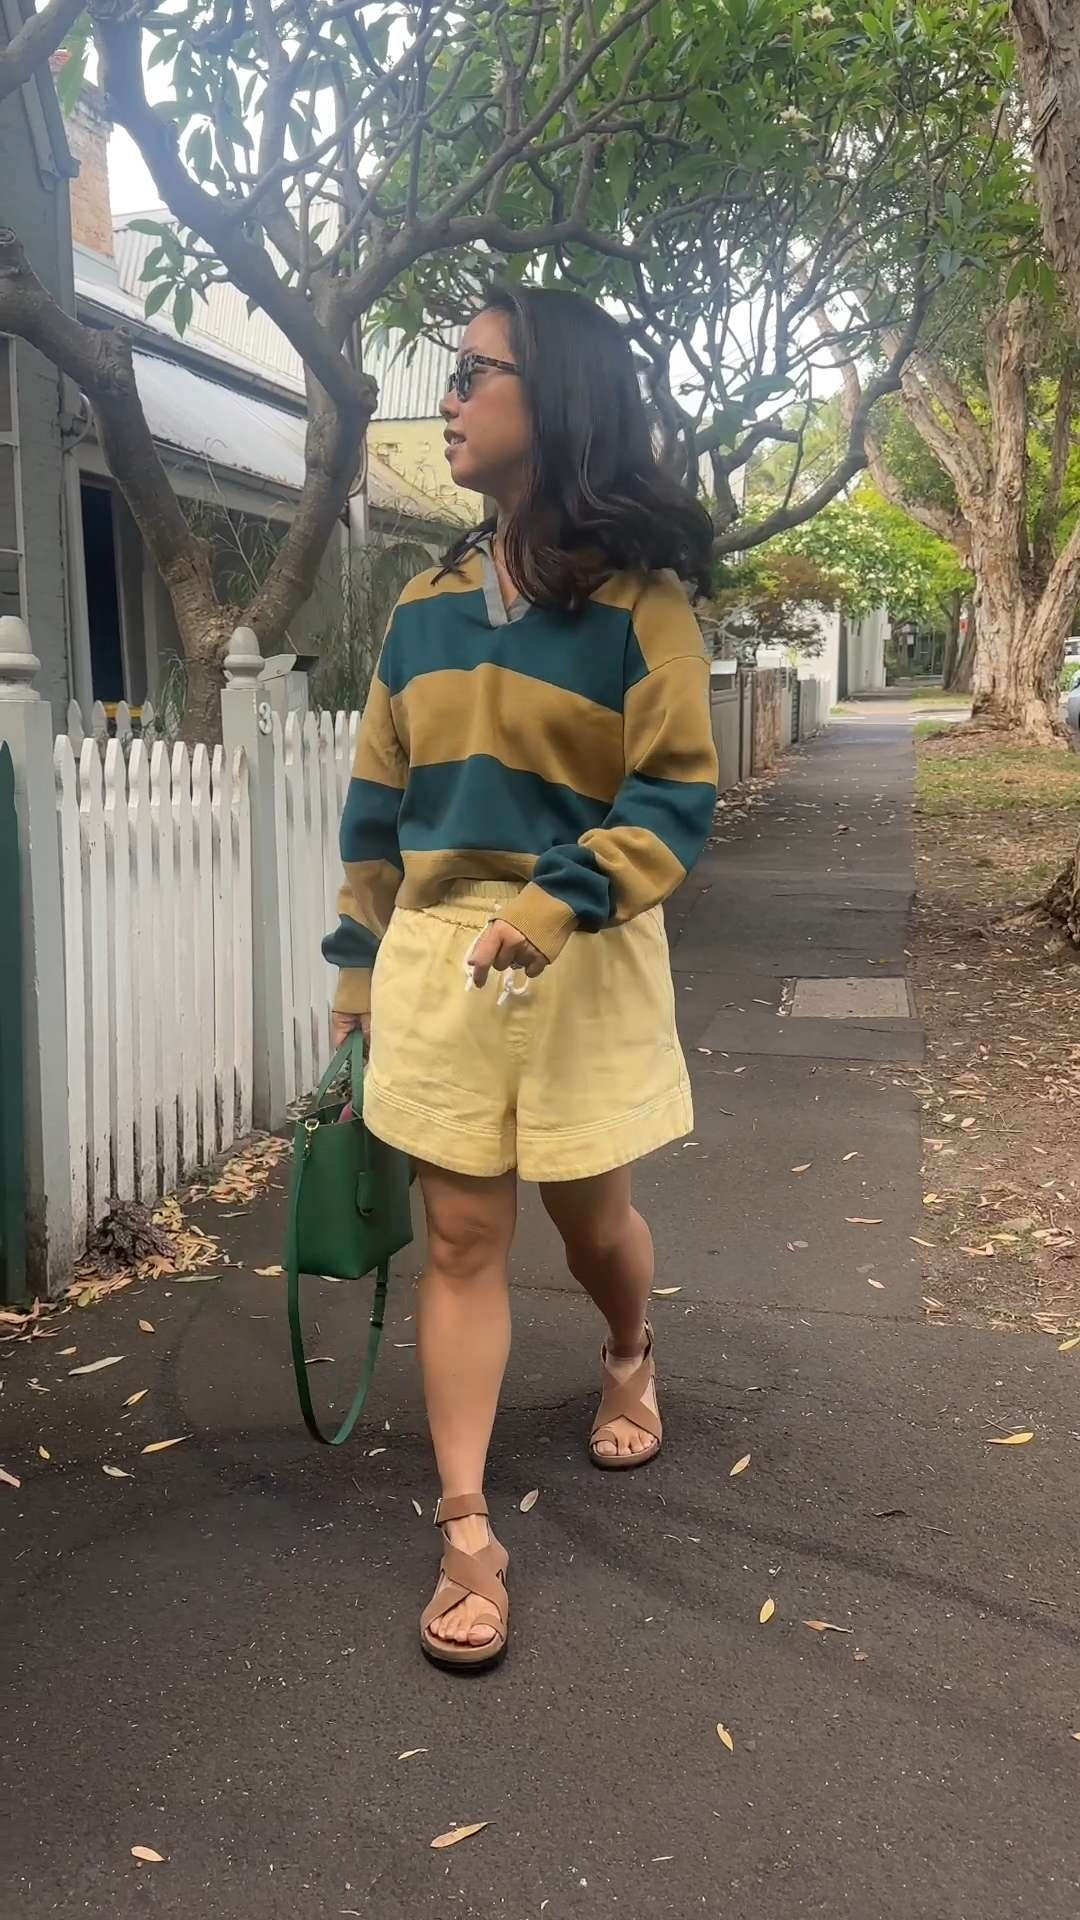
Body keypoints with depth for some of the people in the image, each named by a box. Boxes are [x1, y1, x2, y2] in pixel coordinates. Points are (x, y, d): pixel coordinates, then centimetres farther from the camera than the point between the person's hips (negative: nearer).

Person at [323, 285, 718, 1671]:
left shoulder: (635, 599, -7)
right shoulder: (425, 603, 7)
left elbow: (676, 795, -11)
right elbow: (380, 798, 11)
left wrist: (555, 906, -23)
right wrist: (361, 961, 11)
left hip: (584, 956, -3)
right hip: (436, 955, 3)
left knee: (586, 1211, 13)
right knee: (461, 1233, 2)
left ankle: (628, 1357, 48)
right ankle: (466, 1534, 10)